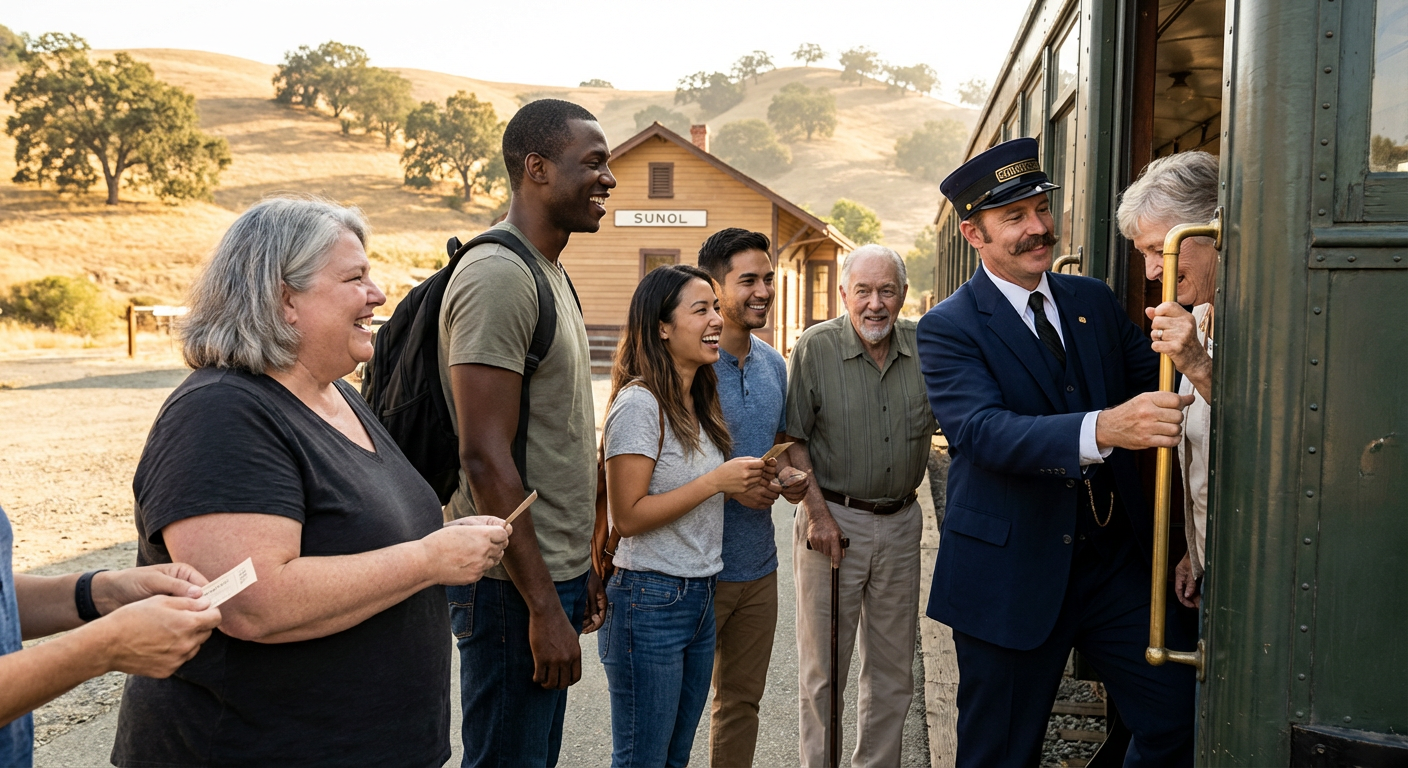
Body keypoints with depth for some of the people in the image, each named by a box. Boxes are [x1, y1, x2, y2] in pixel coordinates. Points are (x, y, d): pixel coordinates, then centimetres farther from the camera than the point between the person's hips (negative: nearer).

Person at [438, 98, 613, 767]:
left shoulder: (550, 272, 14)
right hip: (515, 586, -9)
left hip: (553, 571, 10)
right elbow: (485, 459, -23)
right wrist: (543, 606, -21)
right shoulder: (497, 275, -17)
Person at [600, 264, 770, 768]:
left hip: (700, 595, 9)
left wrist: (740, 488, 3)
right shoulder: (639, 402, -17)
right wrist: (716, 481, -19)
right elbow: (628, 517, -20)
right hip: (649, 599, -8)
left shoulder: (698, 403, 10)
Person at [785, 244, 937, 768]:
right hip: (833, 520, -3)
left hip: (901, 522, 4)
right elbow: (794, 438, -5)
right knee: (824, 668, 7)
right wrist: (817, 513, -11)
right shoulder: (815, 347, -7)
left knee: (892, 670, 15)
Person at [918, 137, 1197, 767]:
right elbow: (984, 430, -26)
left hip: (1115, 564, 5)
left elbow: (1154, 388, 7)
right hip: (1011, 575, -4)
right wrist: (1103, 428, -40)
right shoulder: (948, 328, -10)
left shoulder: (1094, 302, 8)